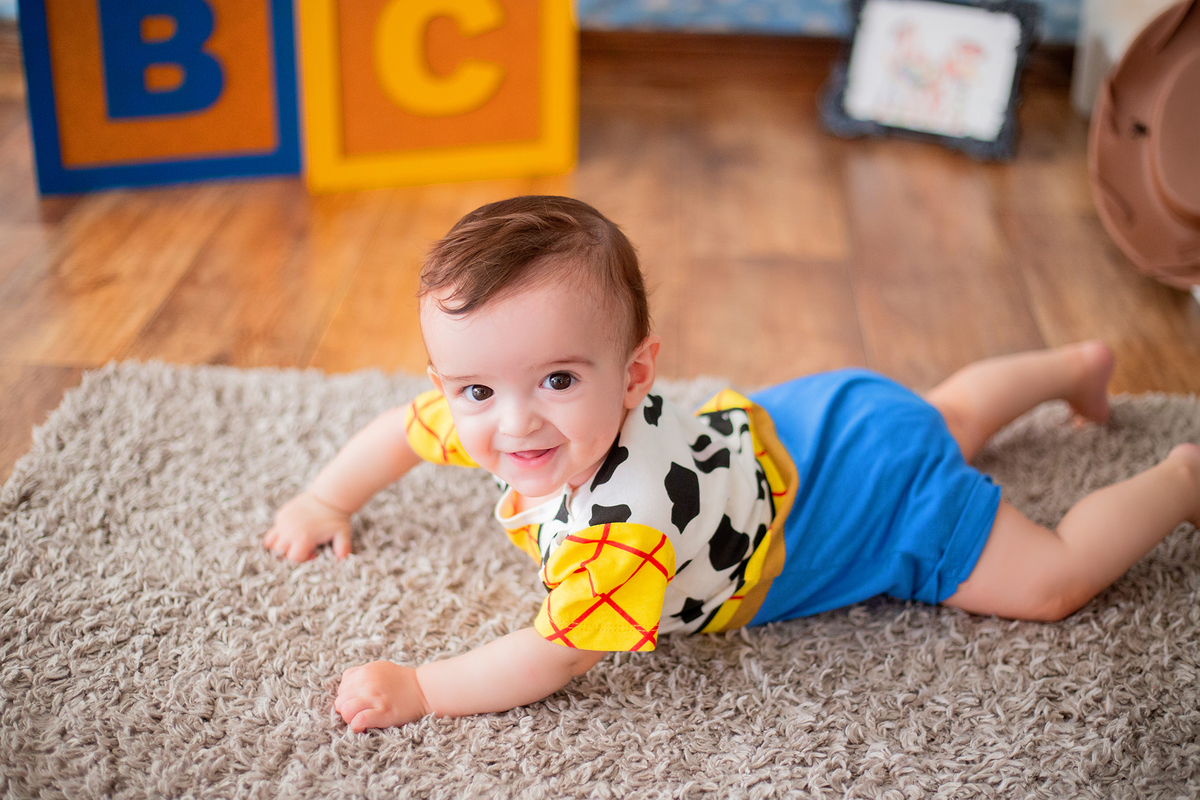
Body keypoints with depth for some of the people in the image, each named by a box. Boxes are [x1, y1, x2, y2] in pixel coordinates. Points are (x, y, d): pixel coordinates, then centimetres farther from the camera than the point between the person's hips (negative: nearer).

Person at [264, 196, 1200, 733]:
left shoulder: (621, 524, -44)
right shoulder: (511, 417, -20)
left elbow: (554, 656, -40)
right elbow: (404, 428, -1)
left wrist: (417, 689, -35)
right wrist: (325, 503, 0)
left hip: (877, 490, -8)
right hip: (796, 429, 8)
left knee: (1049, 582, 1)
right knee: (943, 420, 35)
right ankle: (1078, 363, 56)